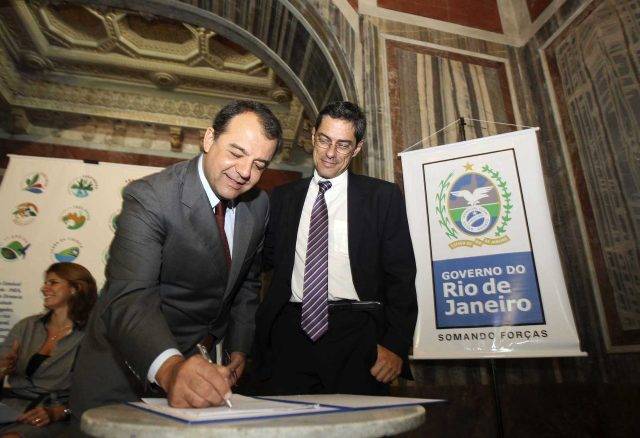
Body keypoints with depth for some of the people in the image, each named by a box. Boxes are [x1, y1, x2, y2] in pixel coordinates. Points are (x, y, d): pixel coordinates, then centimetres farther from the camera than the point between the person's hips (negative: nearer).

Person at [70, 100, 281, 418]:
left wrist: (240, 349, 2)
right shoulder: (150, 198, -23)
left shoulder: (259, 205, -5)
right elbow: (128, 299, -34)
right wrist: (169, 367, -50)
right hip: (131, 365, -4)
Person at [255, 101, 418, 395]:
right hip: (292, 332, 3)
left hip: (356, 337, -2)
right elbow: (267, 260, 13)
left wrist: (396, 345, -7)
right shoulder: (283, 197, 11)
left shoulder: (382, 196, 3)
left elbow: (401, 277, 0)